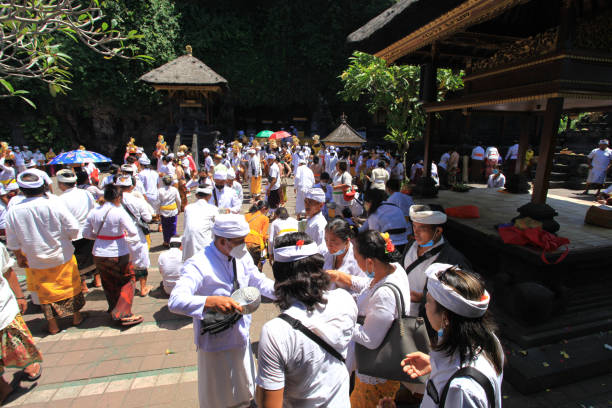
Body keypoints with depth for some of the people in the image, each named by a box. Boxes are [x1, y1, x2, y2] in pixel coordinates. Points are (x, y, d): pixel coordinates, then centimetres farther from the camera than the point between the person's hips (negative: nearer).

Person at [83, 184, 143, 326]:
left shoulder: (94, 212, -1)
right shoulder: (119, 212, -17)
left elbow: (86, 233, 7)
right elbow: (133, 232, -21)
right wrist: (126, 235, 0)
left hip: (99, 255, 6)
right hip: (117, 255, -6)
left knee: (108, 284, 20)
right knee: (127, 281, 9)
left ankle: (114, 311, 35)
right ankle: (123, 314, 5)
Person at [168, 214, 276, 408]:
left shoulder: (242, 256, -7)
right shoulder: (198, 265, -26)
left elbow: (258, 281, 5)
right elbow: (175, 300, -36)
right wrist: (212, 302, -51)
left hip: (241, 337, 6)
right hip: (216, 343, -5)